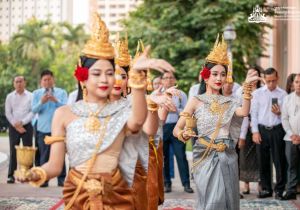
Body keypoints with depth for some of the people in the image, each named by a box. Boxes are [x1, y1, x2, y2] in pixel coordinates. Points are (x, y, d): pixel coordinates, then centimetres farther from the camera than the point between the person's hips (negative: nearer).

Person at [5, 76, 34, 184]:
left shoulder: (30, 96, 2)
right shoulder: (10, 96, 8)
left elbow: (33, 112, -3)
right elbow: (8, 113, 4)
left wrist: (22, 122, -11)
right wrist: (16, 125, -6)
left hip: (27, 126, -1)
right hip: (13, 126, 1)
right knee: (13, 151, 0)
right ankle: (11, 175, 1)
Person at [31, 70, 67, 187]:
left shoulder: (61, 92, 8)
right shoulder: (36, 93, 10)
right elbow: (34, 110, -1)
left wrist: (56, 101, -24)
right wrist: (41, 102, -21)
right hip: (43, 129, 1)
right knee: (44, 155, 2)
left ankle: (61, 179, 2)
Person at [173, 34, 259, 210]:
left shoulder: (229, 102, 8)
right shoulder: (196, 101, -1)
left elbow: (244, 112, -15)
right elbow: (177, 129, -5)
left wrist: (247, 87, -24)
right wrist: (183, 134, -26)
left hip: (227, 157, 3)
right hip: (205, 157, -3)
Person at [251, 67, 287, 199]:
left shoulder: (283, 94, 3)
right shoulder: (257, 93, 6)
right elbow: (253, 113, 6)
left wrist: (279, 113, -17)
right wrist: (255, 131, -1)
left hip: (277, 130, -1)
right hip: (262, 130, 1)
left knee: (279, 161, 1)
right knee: (263, 161, 7)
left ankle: (279, 190, 12)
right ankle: (266, 189, 19)